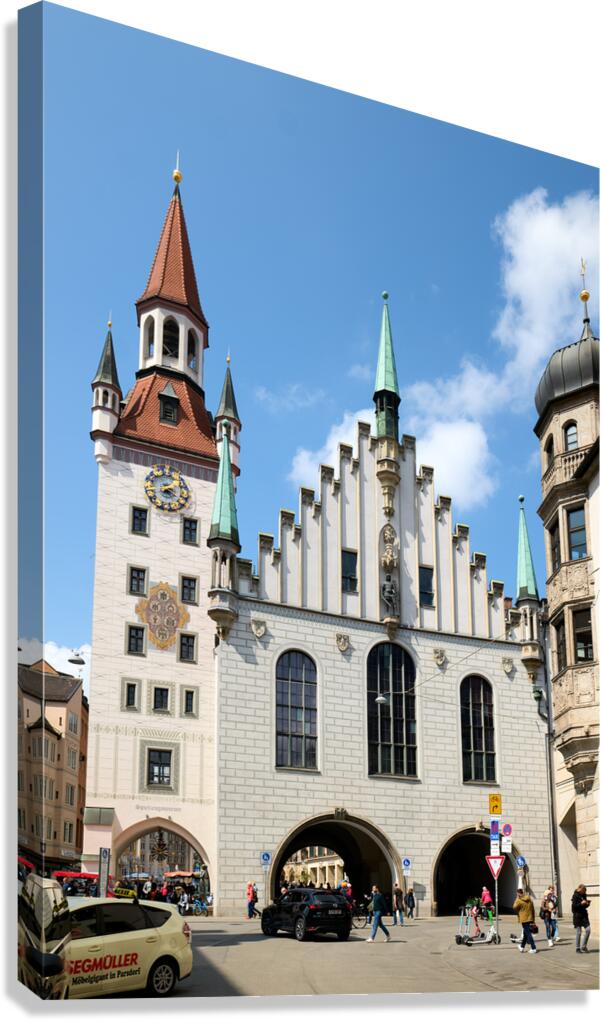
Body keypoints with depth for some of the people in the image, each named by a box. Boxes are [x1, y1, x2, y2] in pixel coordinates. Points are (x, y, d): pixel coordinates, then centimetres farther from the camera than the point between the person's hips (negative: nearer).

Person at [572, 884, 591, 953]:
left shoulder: (583, 896, 10)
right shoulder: (575, 896, -9)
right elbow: (574, 906, -14)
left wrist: (587, 904, -3)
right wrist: (581, 903, -24)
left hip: (584, 915, 6)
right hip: (577, 916, -6)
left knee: (588, 930, -2)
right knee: (579, 932, -1)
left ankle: (583, 946, 12)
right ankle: (578, 948, 9)